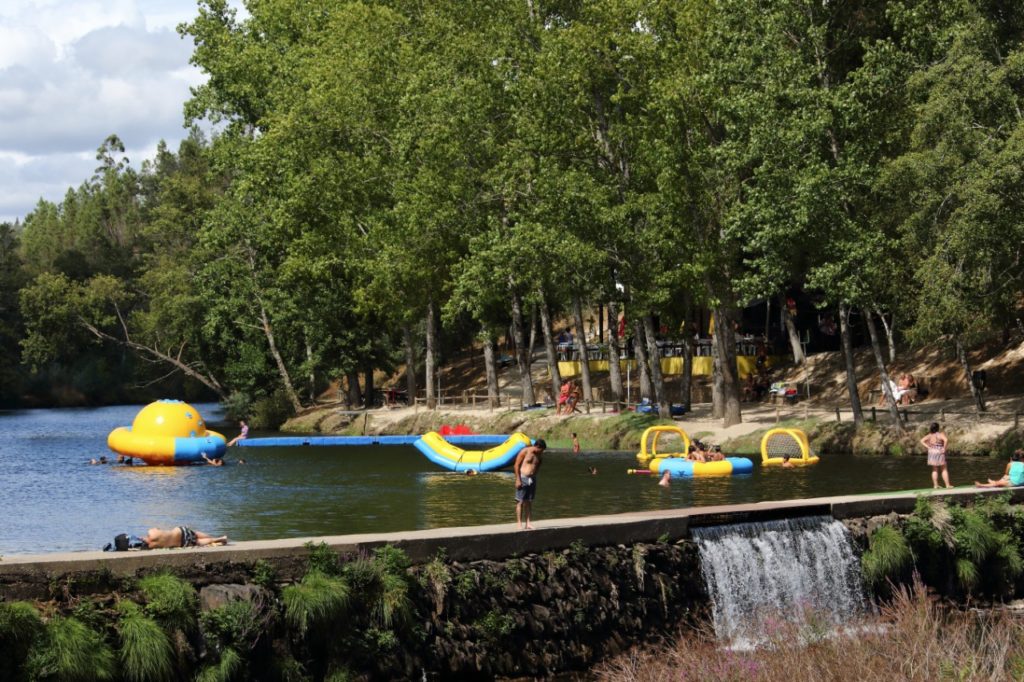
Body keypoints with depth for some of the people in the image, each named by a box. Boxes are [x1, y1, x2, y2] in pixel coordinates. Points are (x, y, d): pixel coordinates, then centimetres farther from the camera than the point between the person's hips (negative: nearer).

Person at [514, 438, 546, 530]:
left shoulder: (538, 455, 9)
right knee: (520, 502, -5)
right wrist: (518, 479, -13)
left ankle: (527, 523, 6)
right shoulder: (525, 451, -9)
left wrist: (534, 477, 10)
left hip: (532, 479, 6)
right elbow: (516, 465, -9)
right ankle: (520, 524, -5)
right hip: (522, 478, -6)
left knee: (529, 502, 5)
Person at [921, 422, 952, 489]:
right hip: (939, 453, -5)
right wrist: (944, 448, -20)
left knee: (935, 470, 11)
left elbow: (922, 441, 0)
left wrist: (928, 447, -3)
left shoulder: (930, 435, 0)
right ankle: (947, 485, 2)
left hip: (932, 453, 5)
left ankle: (935, 485, 10)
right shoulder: (940, 434, -15)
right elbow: (946, 440, -31)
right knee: (944, 470, 4)